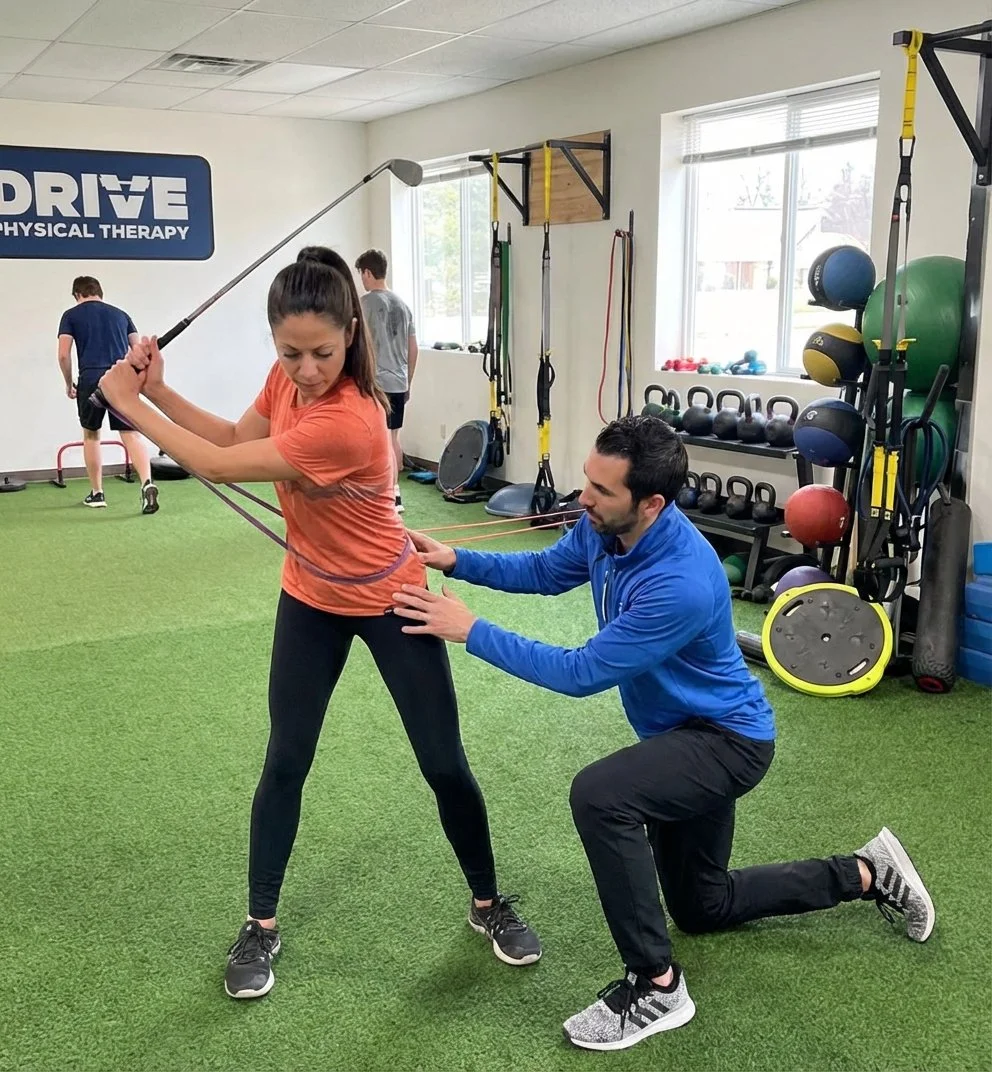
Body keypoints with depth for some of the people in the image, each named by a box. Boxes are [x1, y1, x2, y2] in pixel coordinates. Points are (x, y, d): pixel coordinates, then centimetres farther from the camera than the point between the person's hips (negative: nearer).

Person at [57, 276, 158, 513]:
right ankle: (147, 483, -29)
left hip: (91, 379, -1)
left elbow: (64, 354, 3)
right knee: (131, 435, -4)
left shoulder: (71, 315, 12)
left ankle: (97, 493, 21)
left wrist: (69, 384, 16)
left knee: (91, 435, 17)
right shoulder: (120, 314, 21)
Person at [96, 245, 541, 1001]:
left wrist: (127, 403, -18)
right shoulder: (289, 379, -10)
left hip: (389, 598, -6)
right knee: (285, 763, 8)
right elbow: (234, 439, 4)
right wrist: (157, 388, -9)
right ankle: (261, 928, 24)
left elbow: (219, 468, -28)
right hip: (311, 598, 6)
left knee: (445, 765, 4)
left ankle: (488, 904, 27)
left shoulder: (345, 423, -34)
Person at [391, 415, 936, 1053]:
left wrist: (473, 631, -29)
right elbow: (547, 572, 6)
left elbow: (583, 674, -32)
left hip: (729, 740, -9)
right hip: (687, 734, 9)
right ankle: (867, 873, 36)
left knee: (598, 794, -34)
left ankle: (657, 987, -17)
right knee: (702, 908, 21)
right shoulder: (605, 528, -12)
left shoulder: (682, 586, -37)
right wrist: (457, 561, -7)